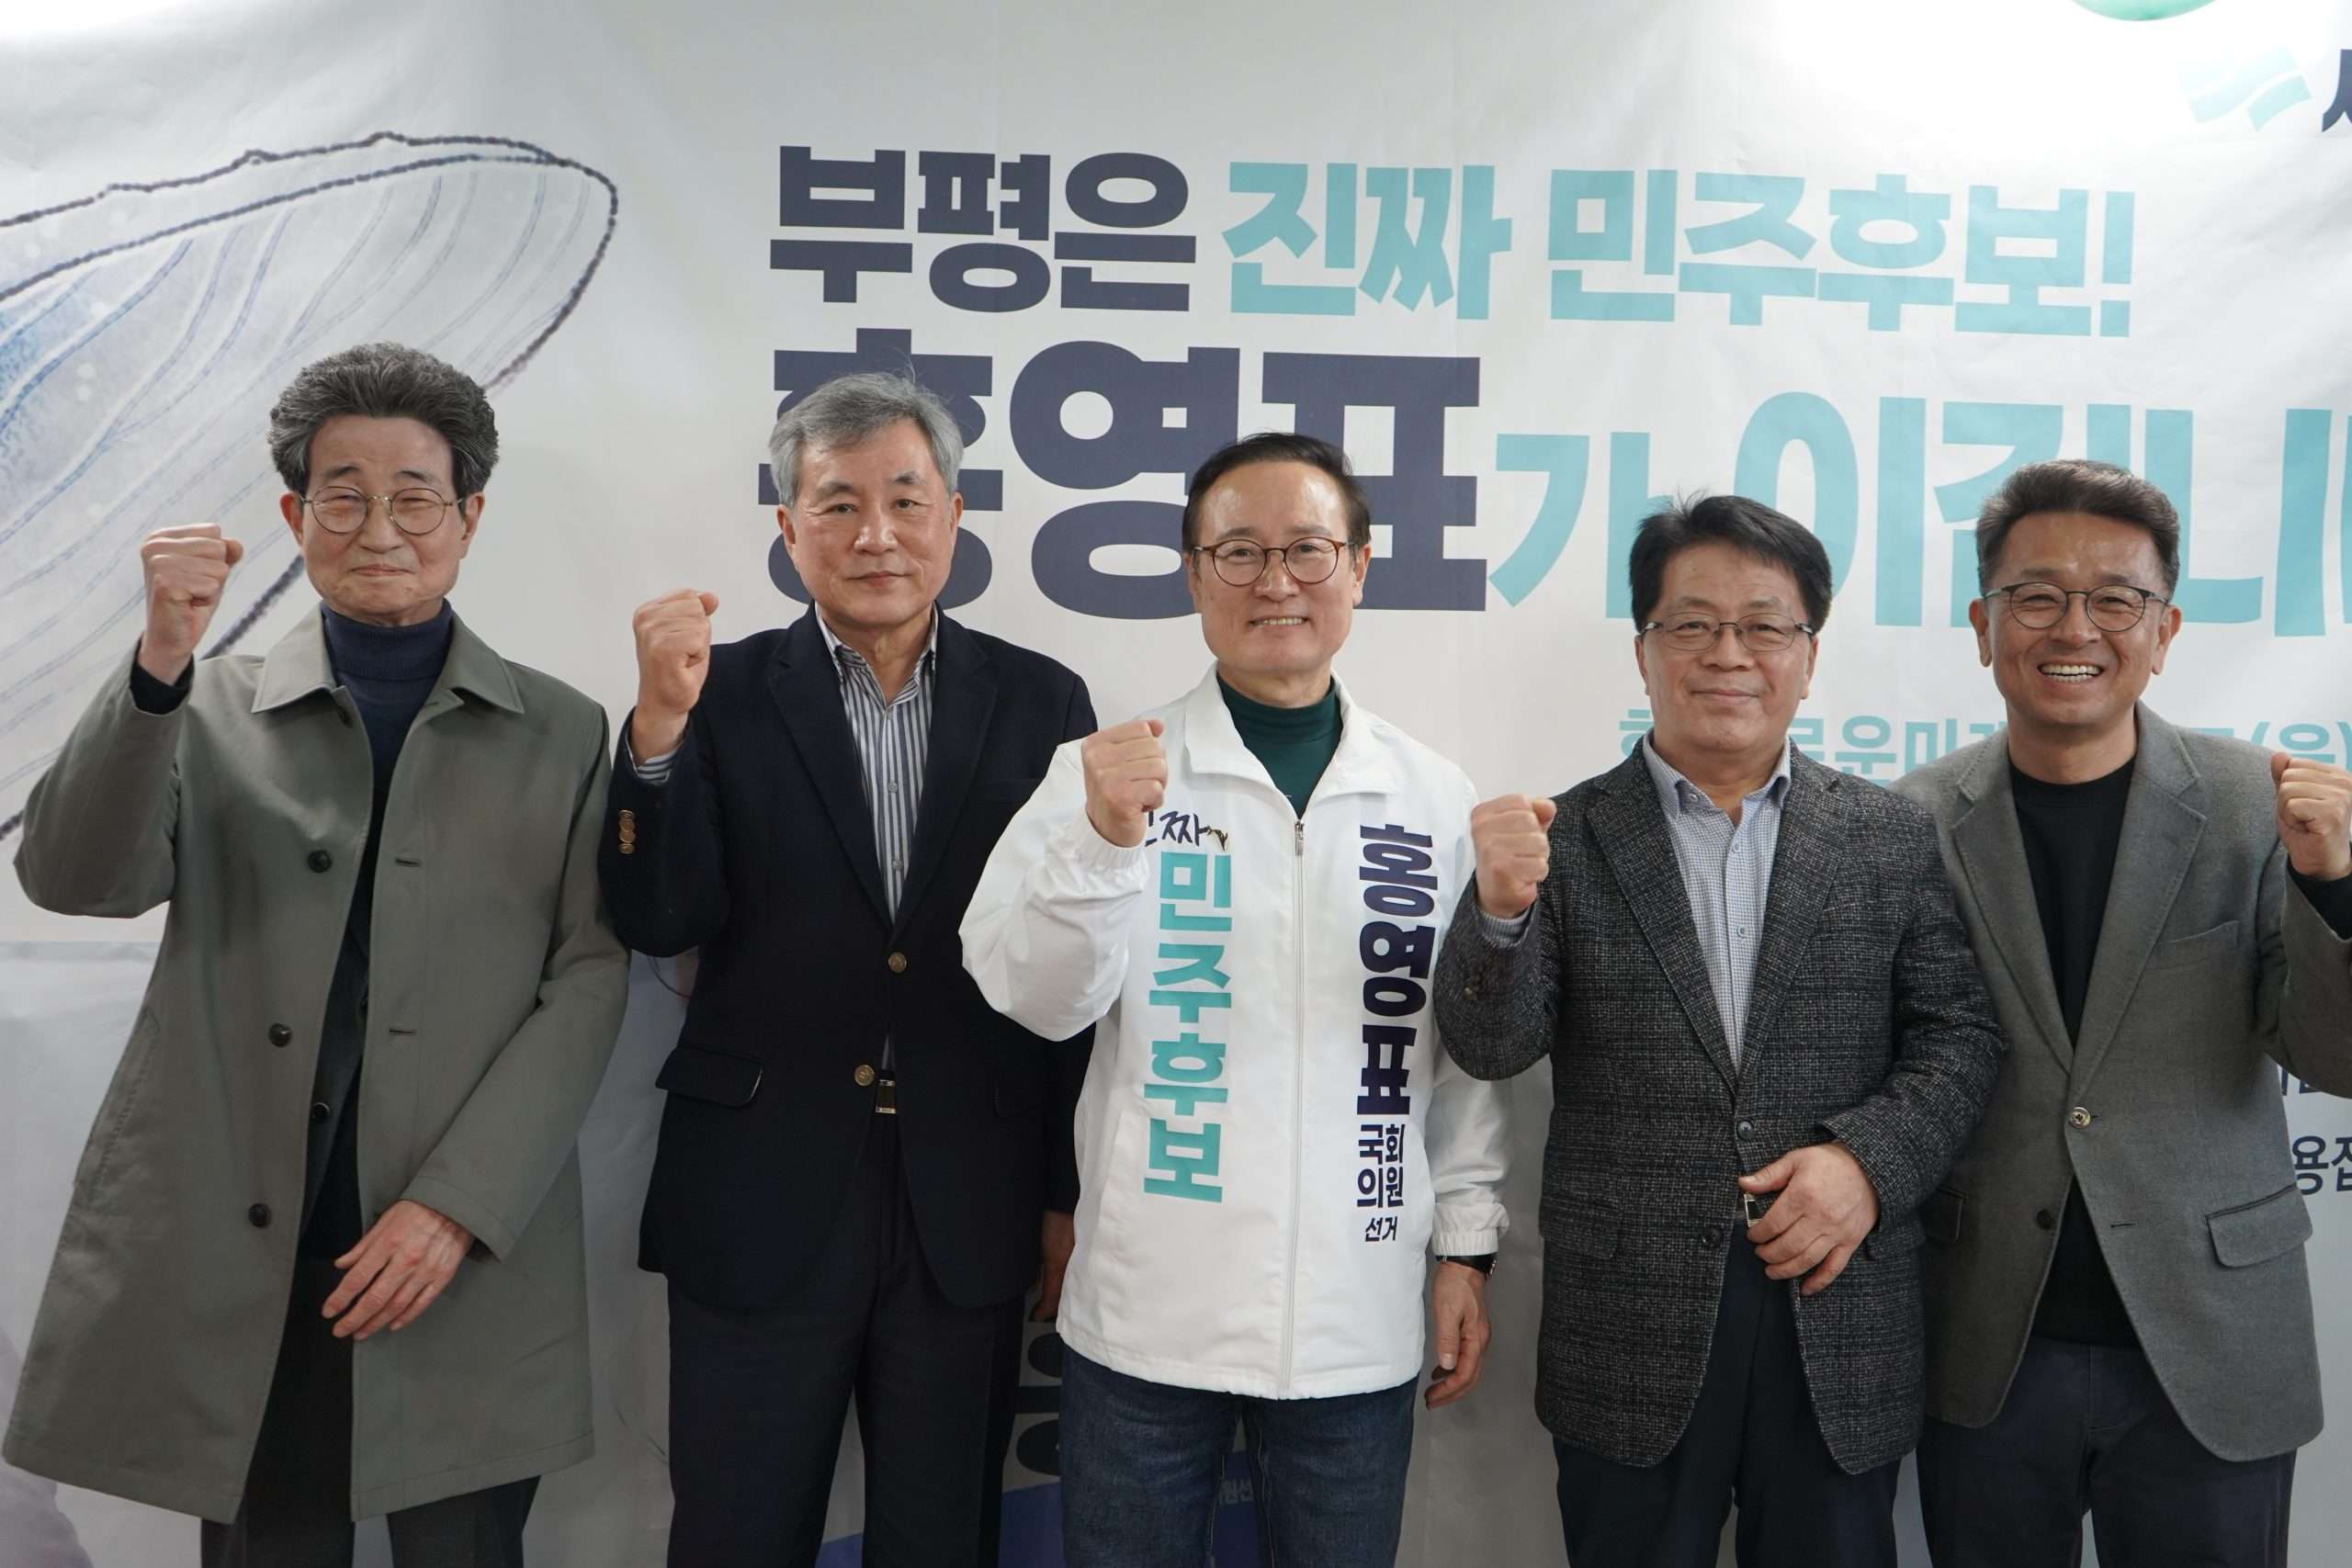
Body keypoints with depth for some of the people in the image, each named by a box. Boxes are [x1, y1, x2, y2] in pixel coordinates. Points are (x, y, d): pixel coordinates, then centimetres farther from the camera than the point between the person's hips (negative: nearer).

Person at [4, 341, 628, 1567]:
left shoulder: (561, 734, 6)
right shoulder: (214, 710, 8)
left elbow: (589, 980, 0)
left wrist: (456, 1205, -10)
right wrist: (159, 664, -20)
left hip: (470, 1269, 0)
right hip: (234, 1270, 1)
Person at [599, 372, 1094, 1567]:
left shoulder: (1040, 701, 1)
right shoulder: (726, 693, -1)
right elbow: (656, 922, -8)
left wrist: (1073, 1193, 3)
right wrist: (661, 722, -22)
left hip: (969, 1217, 1)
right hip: (761, 1208, -1)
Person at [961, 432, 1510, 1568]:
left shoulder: (1435, 797, 3)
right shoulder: (1113, 771, -3)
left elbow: (1465, 1045, 8)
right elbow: (1035, 996, -12)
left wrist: (1467, 1243, 6)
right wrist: (1102, 839, -27)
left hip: (1359, 1322, 2)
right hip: (1145, 1314, -1)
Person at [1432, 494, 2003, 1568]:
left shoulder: (1891, 838, 5)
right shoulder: (1568, 840, -1)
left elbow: (1959, 1035, 3)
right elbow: (1491, 1047, -8)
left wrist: (1870, 1159, -14)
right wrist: (1500, 911, -26)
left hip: (1841, 1331, 2)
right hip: (1629, 1338, -1)